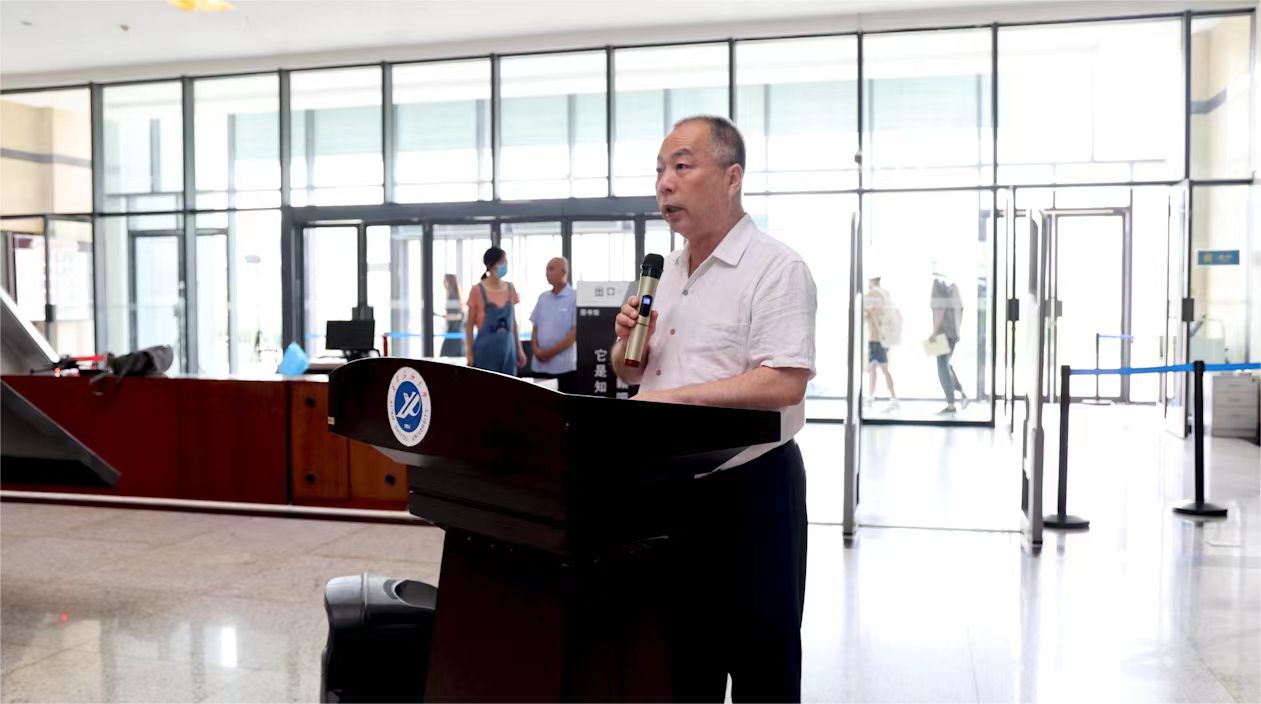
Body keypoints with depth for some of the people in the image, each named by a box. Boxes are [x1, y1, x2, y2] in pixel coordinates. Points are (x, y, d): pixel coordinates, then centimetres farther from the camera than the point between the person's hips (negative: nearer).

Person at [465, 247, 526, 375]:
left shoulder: (510, 289, 7)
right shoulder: (477, 291, -7)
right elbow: (470, 325, -3)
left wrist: (519, 349, 11)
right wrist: (469, 353, -7)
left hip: (507, 348, 5)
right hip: (485, 349, -5)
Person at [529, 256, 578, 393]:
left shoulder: (575, 298, -6)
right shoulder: (543, 297, 12)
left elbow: (575, 332, -11)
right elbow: (535, 327, 15)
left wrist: (552, 352, -13)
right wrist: (536, 349, -4)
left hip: (565, 366, -6)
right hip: (541, 365, 6)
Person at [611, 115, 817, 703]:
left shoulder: (776, 268, -12)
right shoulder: (669, 271, 13)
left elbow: (784, 384, -23)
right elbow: (631, 372, 19)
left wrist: (674, 396, -23)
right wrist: (628, 343, -3)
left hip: (750, 486, -7)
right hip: (671, 488, 8)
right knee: (683, 652, 18)